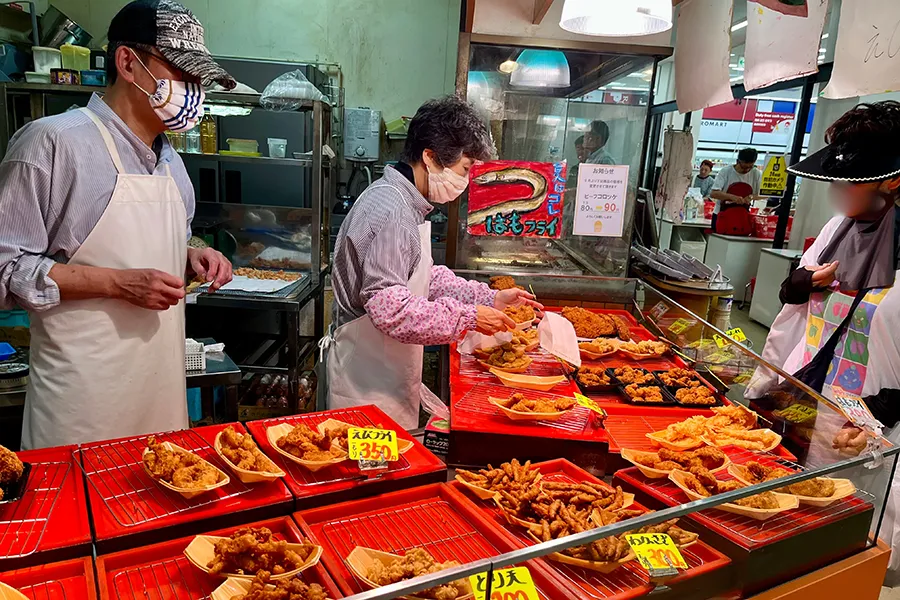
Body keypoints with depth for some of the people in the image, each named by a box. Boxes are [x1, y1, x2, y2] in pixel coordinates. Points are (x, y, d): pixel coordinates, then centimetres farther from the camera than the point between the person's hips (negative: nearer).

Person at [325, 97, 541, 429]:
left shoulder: (408, 204, 9)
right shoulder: (390, 212, -24)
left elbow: (427, 276, 15)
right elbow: (389, 308, -29)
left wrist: (490, 298, 6)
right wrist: (469, 317, -21)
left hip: (389, 369, 10)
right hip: (369, 375, -10)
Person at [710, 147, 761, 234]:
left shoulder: (756, 174, -3)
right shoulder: (725, 171, -11)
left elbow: (756, 194, 7)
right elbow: (713, 193, -19)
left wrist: (751, 197, -18)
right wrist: (732, 197, -33)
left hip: (743, 217, 2)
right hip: (722, 215, -2)